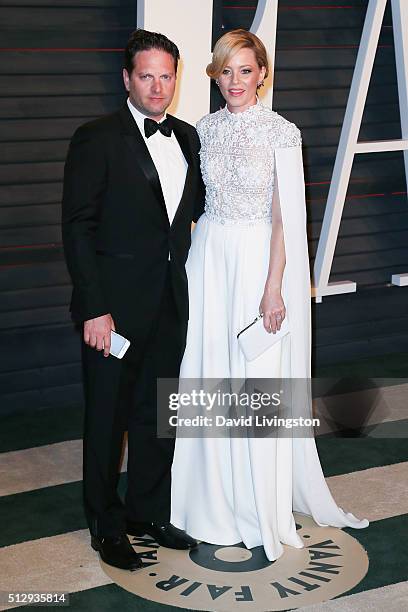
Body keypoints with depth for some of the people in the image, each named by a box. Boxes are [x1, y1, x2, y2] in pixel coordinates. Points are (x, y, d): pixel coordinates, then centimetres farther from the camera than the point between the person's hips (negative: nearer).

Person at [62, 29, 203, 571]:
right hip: (115, 305, -6)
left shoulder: (186, 137, 8)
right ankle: (107, 526, 23)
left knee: (158, 414, 16)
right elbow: (77, 228, -13)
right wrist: (94, 310, -17)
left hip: (171, 302, 6)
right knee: (108, 419, 7)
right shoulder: (96, 139, -10)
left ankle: (148, 511, 33)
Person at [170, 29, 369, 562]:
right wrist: (197, 257, 8)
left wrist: (274, 287, -15)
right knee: (212, 376, 8)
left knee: (259, 379, 0)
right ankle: (219, 498, 23)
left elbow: (287, 216, -10)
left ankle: (263, 506, 16)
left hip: (259, 257, -4)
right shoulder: (205, 129, 7)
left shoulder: (281, 132, -7)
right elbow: (203, 198, 13)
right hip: (209, 257, 5)